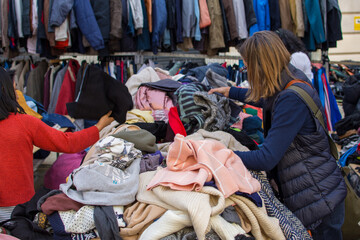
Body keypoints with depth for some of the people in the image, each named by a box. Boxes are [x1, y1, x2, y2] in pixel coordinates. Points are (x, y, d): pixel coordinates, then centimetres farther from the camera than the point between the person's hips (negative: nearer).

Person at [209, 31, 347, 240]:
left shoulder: (292, 100, -28)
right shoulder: (293, 80, 1)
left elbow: (267, 159, -29)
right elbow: (267, 100, 26)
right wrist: (231, 92, 33)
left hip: (319, 200, -9)